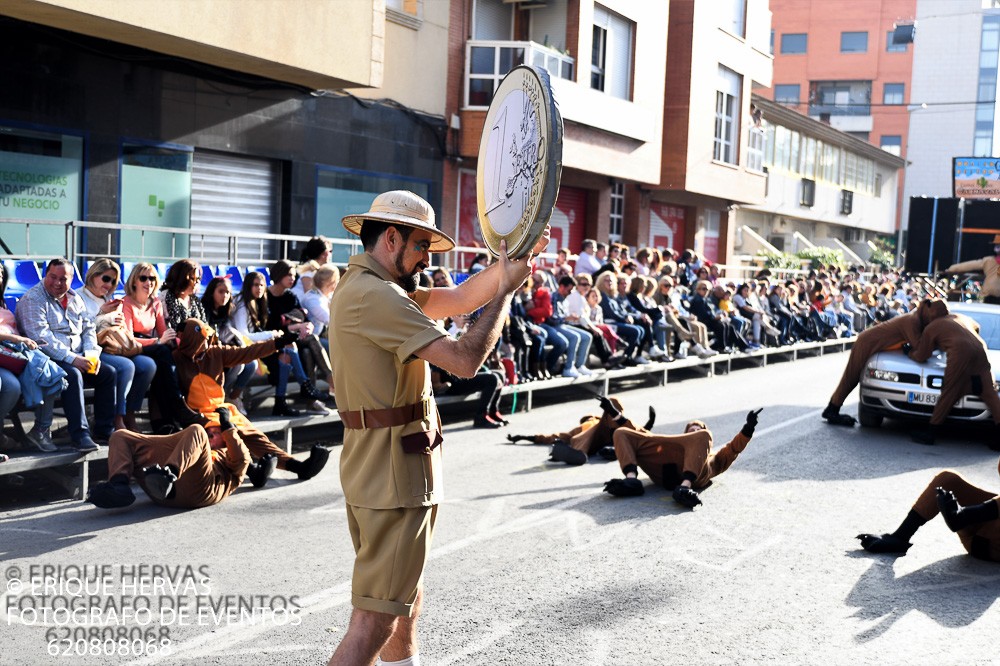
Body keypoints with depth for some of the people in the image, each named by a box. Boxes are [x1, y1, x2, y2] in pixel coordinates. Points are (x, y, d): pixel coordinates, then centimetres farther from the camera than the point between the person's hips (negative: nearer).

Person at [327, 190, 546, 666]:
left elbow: (459, 299, 12)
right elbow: (464, 359, -23)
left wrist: (510, 259, 1)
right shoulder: (373, 294, -19)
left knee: (407, 595, 25)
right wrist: (506, 289, -12)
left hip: (376, 465, 11)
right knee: (377, 618, -6)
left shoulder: (369, 288, 14)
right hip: (394, 469, -11)